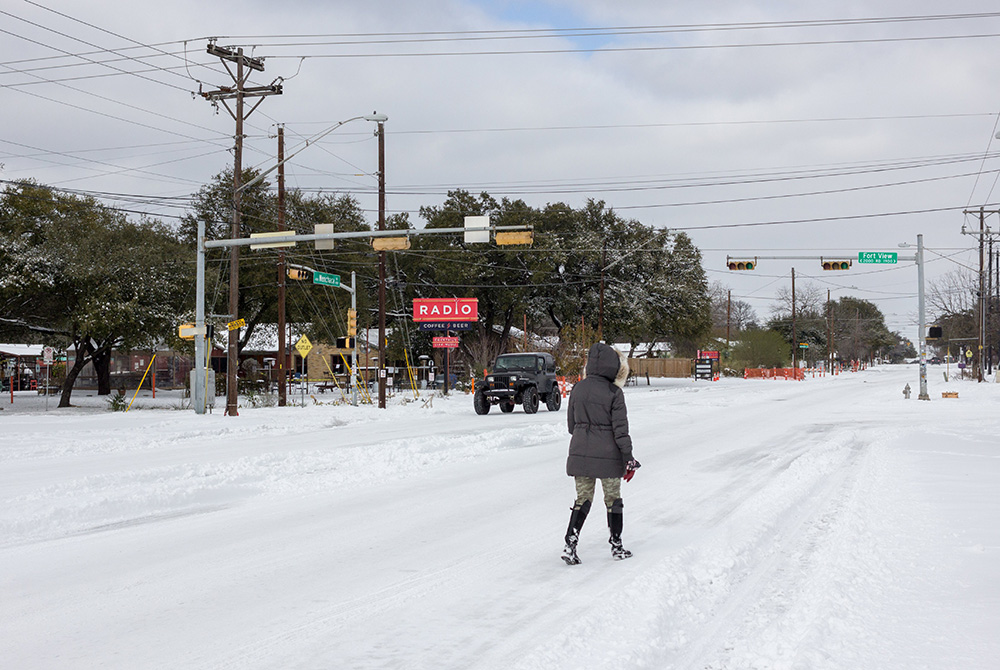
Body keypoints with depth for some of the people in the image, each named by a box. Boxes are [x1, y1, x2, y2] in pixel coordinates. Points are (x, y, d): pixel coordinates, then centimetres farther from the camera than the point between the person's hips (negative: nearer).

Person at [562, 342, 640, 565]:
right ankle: (616, 546, 21)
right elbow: (620, 429, -11)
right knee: (613, 499, 12)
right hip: (608, 455, -4)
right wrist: (628, 458, -4)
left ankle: (570, 543, -1)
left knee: (583, 499, 12)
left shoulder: (578, 389, 2)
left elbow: (571, 423, 10)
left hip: (580, 453, 4)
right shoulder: (614, 393, -12)